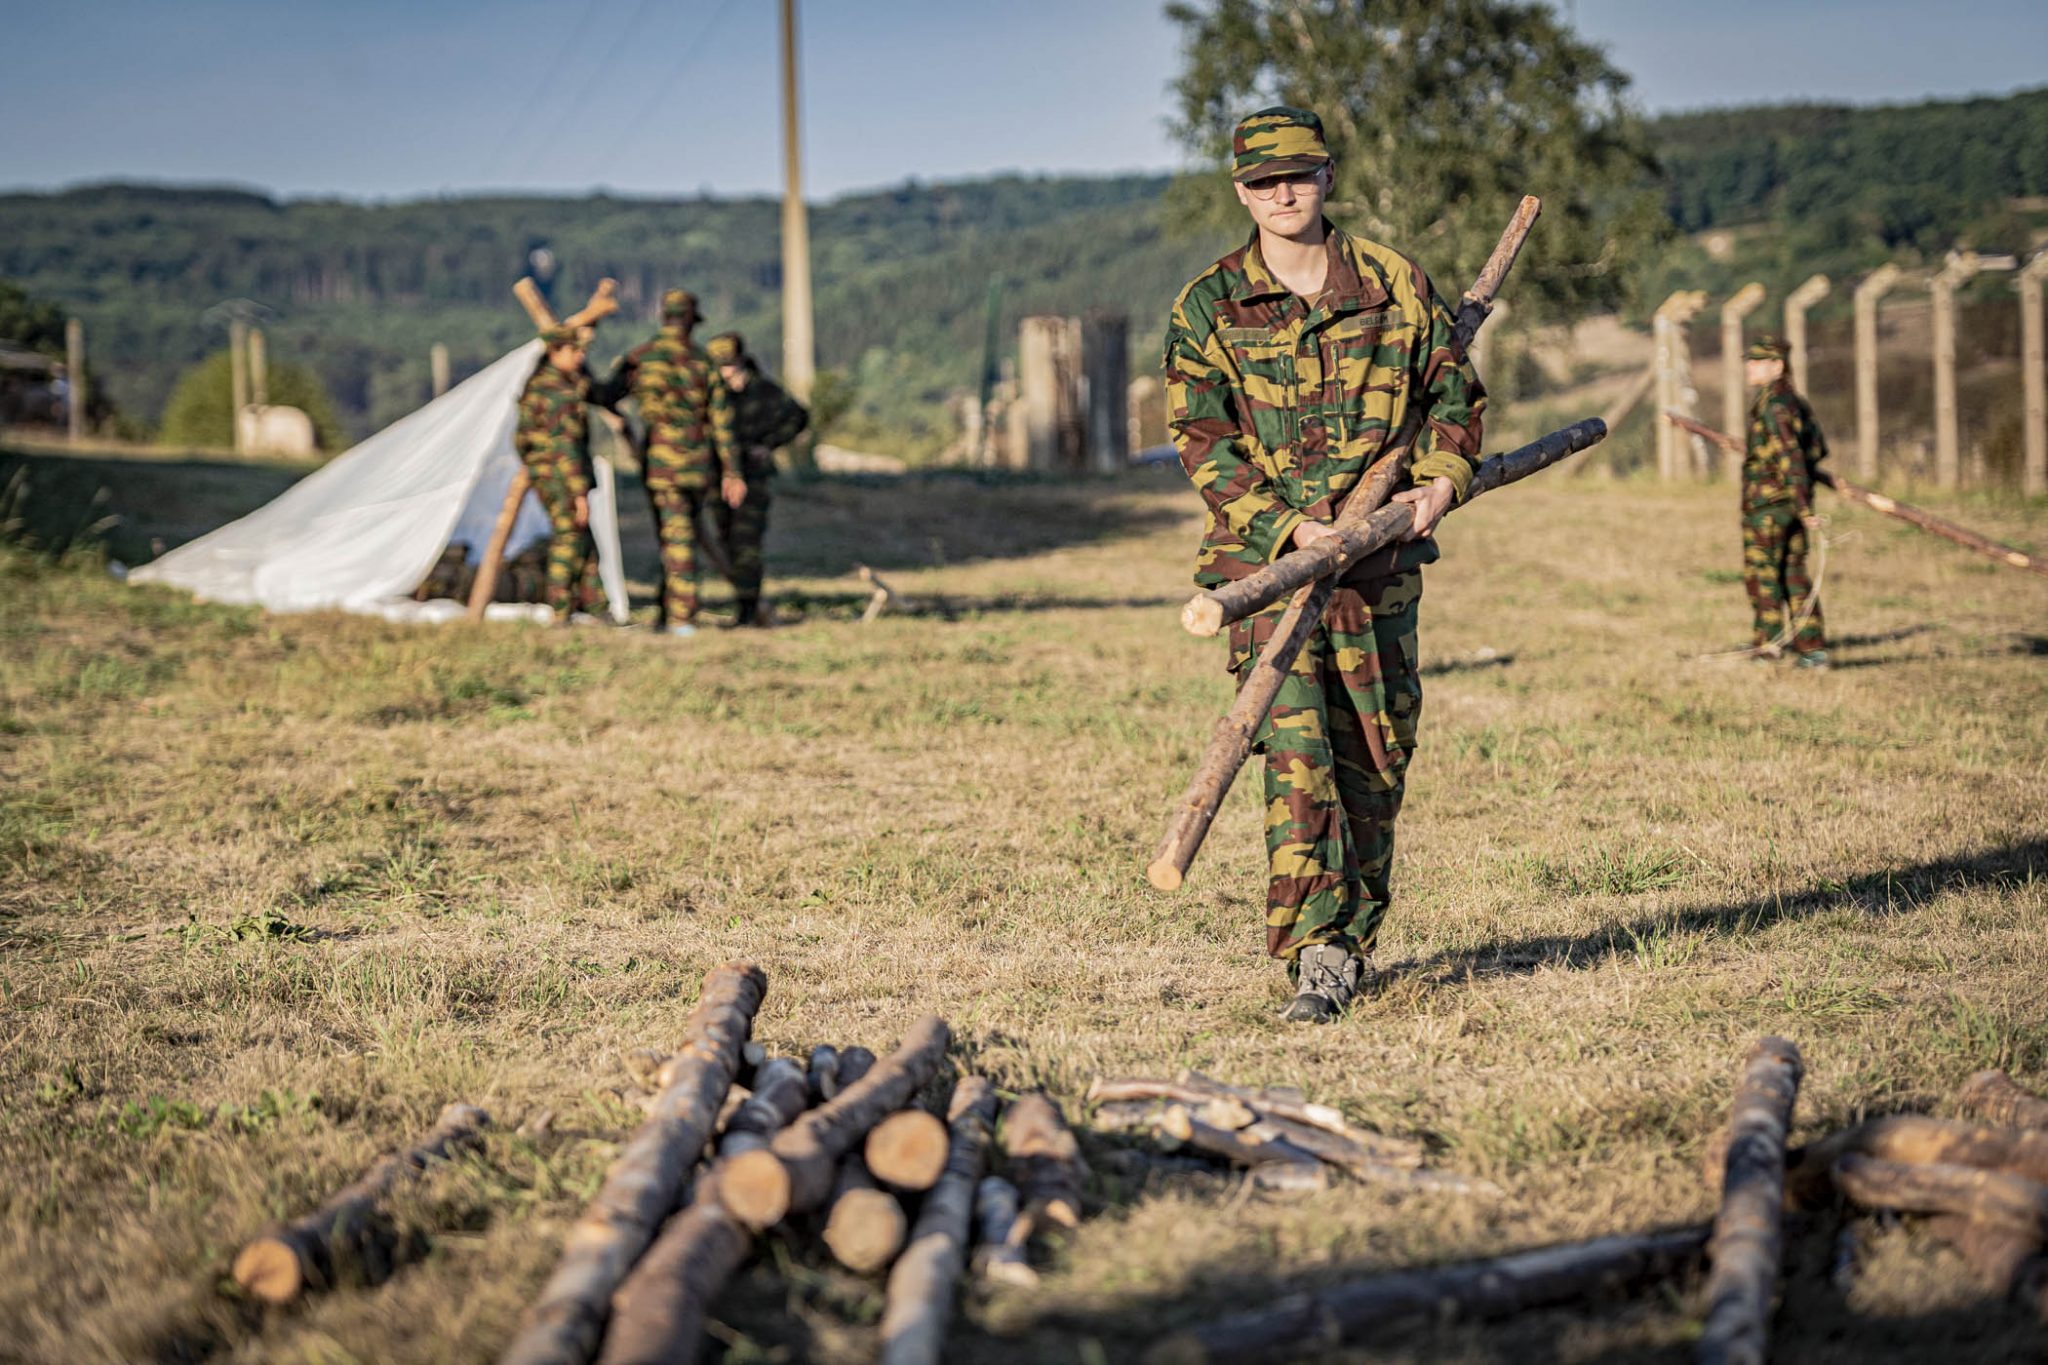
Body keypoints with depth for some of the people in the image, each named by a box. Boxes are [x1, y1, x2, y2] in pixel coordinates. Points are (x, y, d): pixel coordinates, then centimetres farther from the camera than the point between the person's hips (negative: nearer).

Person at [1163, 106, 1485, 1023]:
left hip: (1383, 556, 3)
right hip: (1268, 558, -3)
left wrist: (1442, 479, -3)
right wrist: (1289, 527, -18)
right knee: (1295, 748, -15)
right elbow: (1202, 440, -5)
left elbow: (1453, 391, 16)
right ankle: (1316, 956, -18)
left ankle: (1355, 939, 24)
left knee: (1376, 757, 8)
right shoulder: (1208, 308, 1)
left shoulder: (1393, 283, 7)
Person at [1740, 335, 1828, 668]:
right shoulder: (1796, 402, 12)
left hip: (1767, 505, -9)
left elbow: (1791, 457, -23)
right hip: (1793, 504, 9)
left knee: (1761, 575, 0)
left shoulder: (1772, 405, -16)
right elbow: (1818, 449, 22)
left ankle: (1766, 647, 4)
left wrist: (1803, 509, -25)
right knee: (1794, 574, 11)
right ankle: (1813, 649, 9)